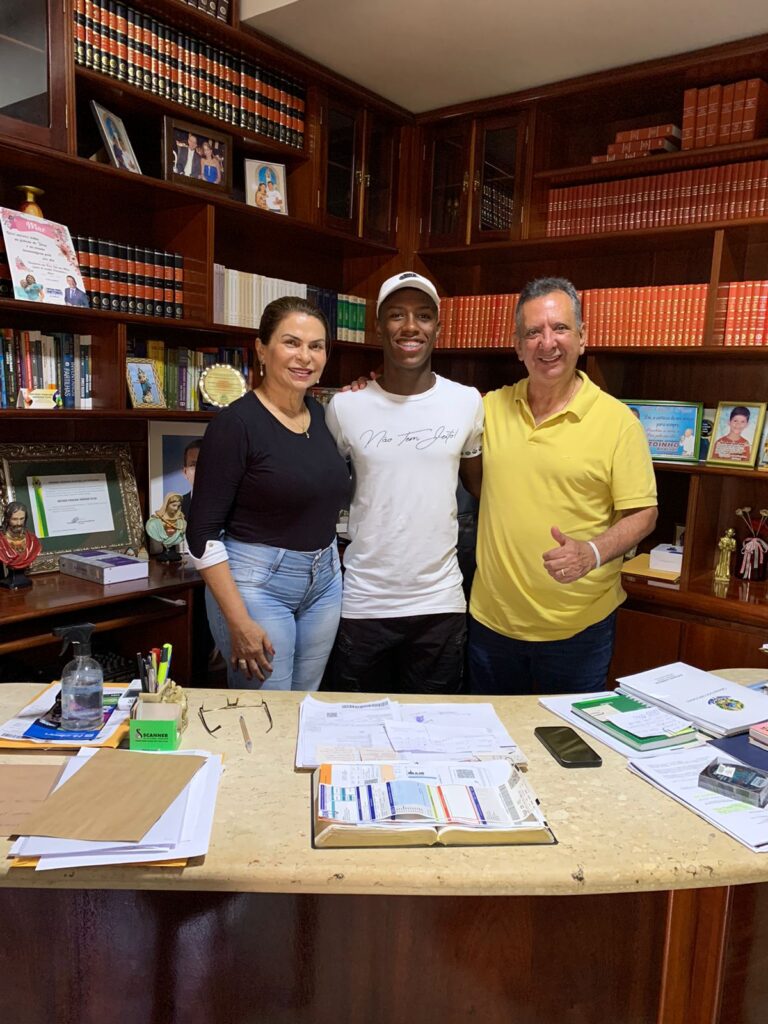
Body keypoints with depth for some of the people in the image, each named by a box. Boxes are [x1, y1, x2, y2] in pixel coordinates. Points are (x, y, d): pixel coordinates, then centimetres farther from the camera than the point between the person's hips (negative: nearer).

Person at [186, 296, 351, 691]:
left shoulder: (323, 414, 4)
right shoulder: (236, 422, -14)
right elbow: (203, 532, -15)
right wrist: (239, 622, -18)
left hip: (325, 580, 6)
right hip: (258, 583, -6)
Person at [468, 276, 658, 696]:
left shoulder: (618, 420, -10)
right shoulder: (491, 407, 2)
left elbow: (642, 514, -8)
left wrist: (592, 552, -27)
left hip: (578, 628, -3)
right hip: (492, 618, 4)